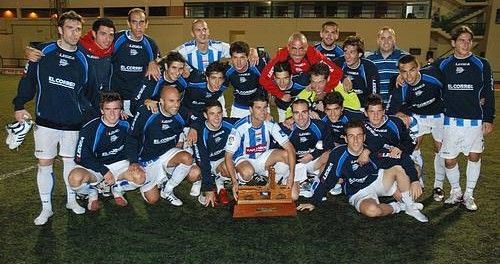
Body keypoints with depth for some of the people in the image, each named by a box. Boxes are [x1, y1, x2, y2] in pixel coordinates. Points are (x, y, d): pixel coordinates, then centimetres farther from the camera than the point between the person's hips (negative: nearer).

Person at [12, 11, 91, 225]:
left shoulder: (82, 59, 4)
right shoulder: (43, 52, -2)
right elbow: (28, 80, 4)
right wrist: (19, 105, -2)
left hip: (73, 122, 1)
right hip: (46, 121, -1)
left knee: (70, 161, 11)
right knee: (44, 164, 4)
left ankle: (72, 199, 30)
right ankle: (46, 207, 18)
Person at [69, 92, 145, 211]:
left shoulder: (125, 124, -8)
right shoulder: (89, 129, -18)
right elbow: (81, 158, -14)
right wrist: (103, 170, -23)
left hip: (119, 163, 3)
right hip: (93, 166, -2)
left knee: (140, 177, -25)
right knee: (75, 178, -34)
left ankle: (117, 189, 10)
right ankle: (92, 194, 3)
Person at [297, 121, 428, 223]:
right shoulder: (338, 154, -18)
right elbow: (326, 181, -12)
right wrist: (314, 203, -13)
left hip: (378, 181, 3)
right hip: (359, 194, -3)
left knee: (398, 168, -21)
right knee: (371, 210, -35)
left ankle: (410, 206, -4)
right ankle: (399, 207, -4)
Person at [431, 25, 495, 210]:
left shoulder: (481, 65, 1)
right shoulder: (442, 64, 3)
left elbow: (489, 94, 2)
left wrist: (488, 119, -1)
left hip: (475, 120, 0)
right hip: (451, 120, 1)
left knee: (474, 156, 4)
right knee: (449, 159, 2)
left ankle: (469, 195, 21)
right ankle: (455, 191, 25)